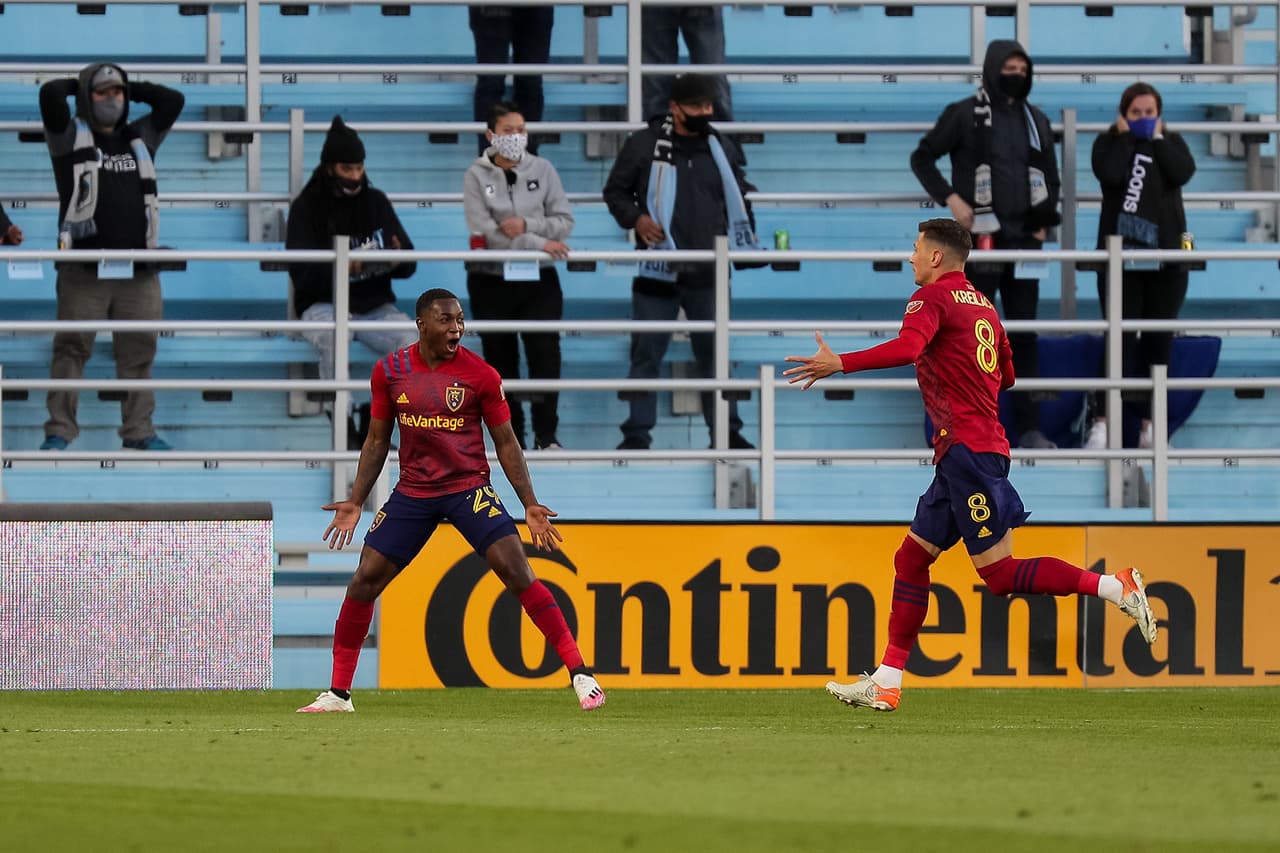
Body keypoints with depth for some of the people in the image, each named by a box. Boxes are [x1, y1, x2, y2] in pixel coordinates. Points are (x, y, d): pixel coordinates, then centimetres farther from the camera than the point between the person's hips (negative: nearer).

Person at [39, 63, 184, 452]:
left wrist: (130, 89, 16)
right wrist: (78, 84, 10)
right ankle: (59, 430, -1)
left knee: (138, 351, 5)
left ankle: (139, 430, 12)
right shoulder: (69, 138, 5)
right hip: (84, 270, -4)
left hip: (138, 271, 4)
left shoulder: (140, 138, 18)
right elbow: (50, 94, -9)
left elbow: (173, 100, 18)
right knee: (72, 348, -4)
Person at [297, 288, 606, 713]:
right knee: (364, 581, -2)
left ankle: (580, 673, -12)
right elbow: (377, 440, 11)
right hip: (412, 494, 3)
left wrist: (530, 504, -7)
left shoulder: (480, 375, -7)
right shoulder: (390, 372, 0)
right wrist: (355, 502, 6)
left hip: (469, 488, -3)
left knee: (517, 573, -16)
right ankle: (338, 692, 11)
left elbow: (505, 443, 0)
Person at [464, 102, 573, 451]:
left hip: (539, 279, 1)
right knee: (501, 361, 5)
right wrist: (539, 243, -19)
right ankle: (511, 439, 13)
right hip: (491, 281, -1)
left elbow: (564, 222, 0)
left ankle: (546, 434, -2)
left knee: (545, 353, -10)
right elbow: (483, 231, -15)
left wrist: (526, 225, -17)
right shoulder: (477, 176, -4)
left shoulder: (542, 170, 3)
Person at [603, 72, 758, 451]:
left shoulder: (723, 150, 9)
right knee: (647, 353, 2)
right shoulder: (644, 145, -1)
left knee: (715, 353, 5)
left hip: (707, 275, 2)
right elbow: (615, 191, 5)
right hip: (658, 272, -2)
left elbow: (740, 199, 21)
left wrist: (745, 241, 9)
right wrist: (635, 218, -13)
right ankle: (638, 432, 7)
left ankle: (726, 430, 10)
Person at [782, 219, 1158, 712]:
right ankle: (886, 684, 10)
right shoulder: (982, 306, 19)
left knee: (1000, 574, -10)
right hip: (963, 454, 10)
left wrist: (840, 364, -30)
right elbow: (1006, 376, 26)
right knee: (911, 559, 10)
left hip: (966, 447, -10)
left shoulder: (933, 297, -7)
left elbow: (907, 348, -28)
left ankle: (1116, 588, -14)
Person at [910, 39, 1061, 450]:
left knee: (1024, 333, 4)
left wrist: (1045, 221, 8)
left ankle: (1029, 427, 5)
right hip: (981, 236, -4)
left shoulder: (1036, 122, 13)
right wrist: (950, 198, -9)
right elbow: (922, 158, 3)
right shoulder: (965, 115, 0)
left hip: (1024, 238, 4)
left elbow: (1051, 177, 22)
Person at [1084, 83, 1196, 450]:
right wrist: (1125, 137, -7)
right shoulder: (1109, 143, 5)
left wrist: (1156, 139, -4)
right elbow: (1110, 175, -16)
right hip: (1121, 254, -3)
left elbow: (1182, 173, -9)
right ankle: (1103, 421, -10)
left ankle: (1151, 422, 9)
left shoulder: (1172, 143, 12)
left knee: (1159, 342, 4)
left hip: (1166, 256, 3)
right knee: (1119, 338, -8)